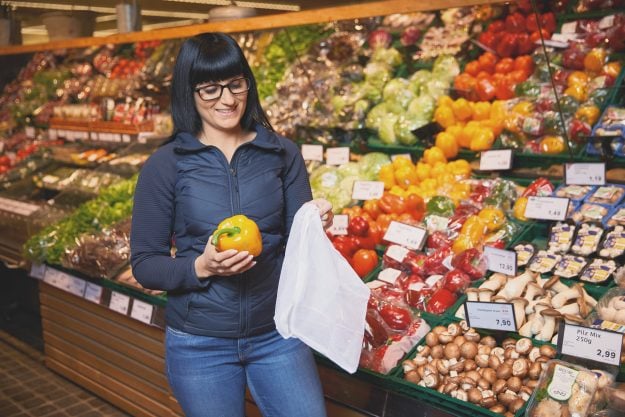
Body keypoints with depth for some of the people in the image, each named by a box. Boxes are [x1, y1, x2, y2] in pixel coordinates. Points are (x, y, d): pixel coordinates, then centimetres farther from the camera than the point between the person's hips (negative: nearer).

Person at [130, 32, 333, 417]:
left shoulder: (283, 154, -2)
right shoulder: (165, 165, -6)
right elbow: (144, 264, -3)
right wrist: (200, 267, -20)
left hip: (278, 334, 1)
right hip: (200, 345, -1)